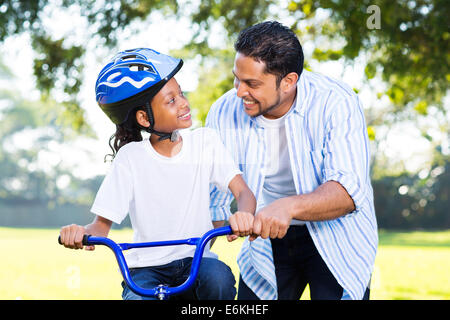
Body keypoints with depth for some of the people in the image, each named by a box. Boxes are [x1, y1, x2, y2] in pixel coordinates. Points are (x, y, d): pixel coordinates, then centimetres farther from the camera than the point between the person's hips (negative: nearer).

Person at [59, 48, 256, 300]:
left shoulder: (205, 142, -2)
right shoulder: (131, 158, -7)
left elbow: (243, 191, -10)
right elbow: (103, 223, -6)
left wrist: (243, 214, -35)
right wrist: (81, 233, -31)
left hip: (196, 260, 2)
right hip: (147, 267, -1)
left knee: (218, 277, -31)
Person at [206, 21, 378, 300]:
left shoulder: (336, 102, -22)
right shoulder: (224, 113, -12)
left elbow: (349, 190, -32)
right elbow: (214, 200, -6)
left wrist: (290, 206, -49)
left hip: (334, 235, -3)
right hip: (267, 238, 3)